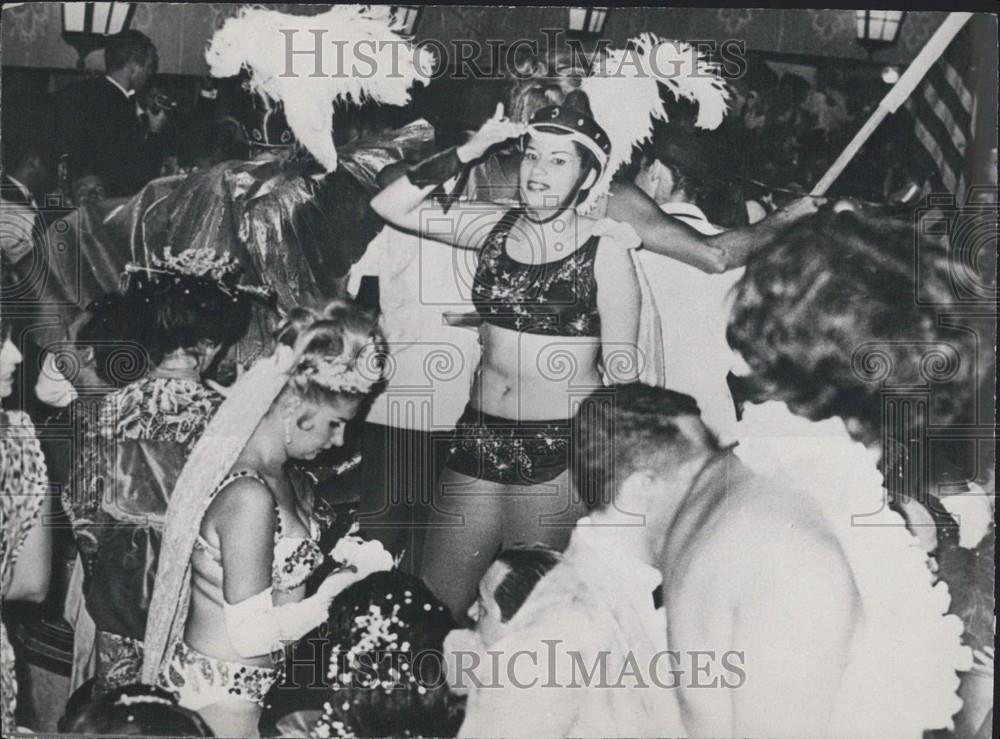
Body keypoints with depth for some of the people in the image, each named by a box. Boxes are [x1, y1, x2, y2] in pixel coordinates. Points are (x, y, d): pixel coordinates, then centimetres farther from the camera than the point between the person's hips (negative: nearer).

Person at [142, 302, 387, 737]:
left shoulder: (278, 473, 0)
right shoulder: (249, 497, -27)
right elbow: (250, 631, -24)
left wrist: (338, 558, -2)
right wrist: (332, 595, -16)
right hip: (222, 689, -9)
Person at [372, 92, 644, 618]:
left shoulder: (605, 251, -5)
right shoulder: (495, 228, 7)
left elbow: (621, 369, -2)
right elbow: (389, 206, 3)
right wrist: (468, 151, -2)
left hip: (559, 454, -4)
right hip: (479, 439, 4)